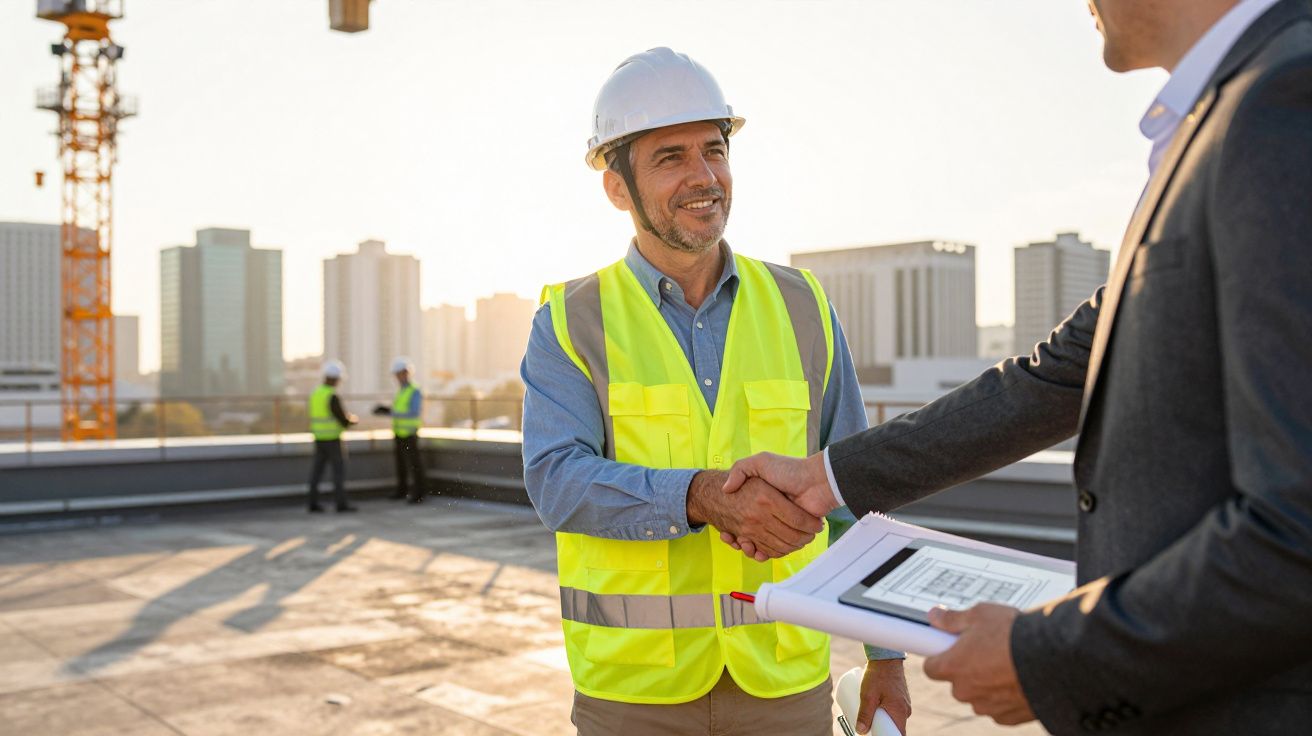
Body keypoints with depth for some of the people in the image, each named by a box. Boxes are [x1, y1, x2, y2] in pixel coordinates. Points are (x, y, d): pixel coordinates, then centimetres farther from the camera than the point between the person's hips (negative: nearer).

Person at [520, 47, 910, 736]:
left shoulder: (799, 305, 4)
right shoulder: (570, 323, -2)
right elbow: (558, 480, -16)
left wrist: (887, 656, 6)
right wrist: (703, 496, -32)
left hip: (783, 676, 2)